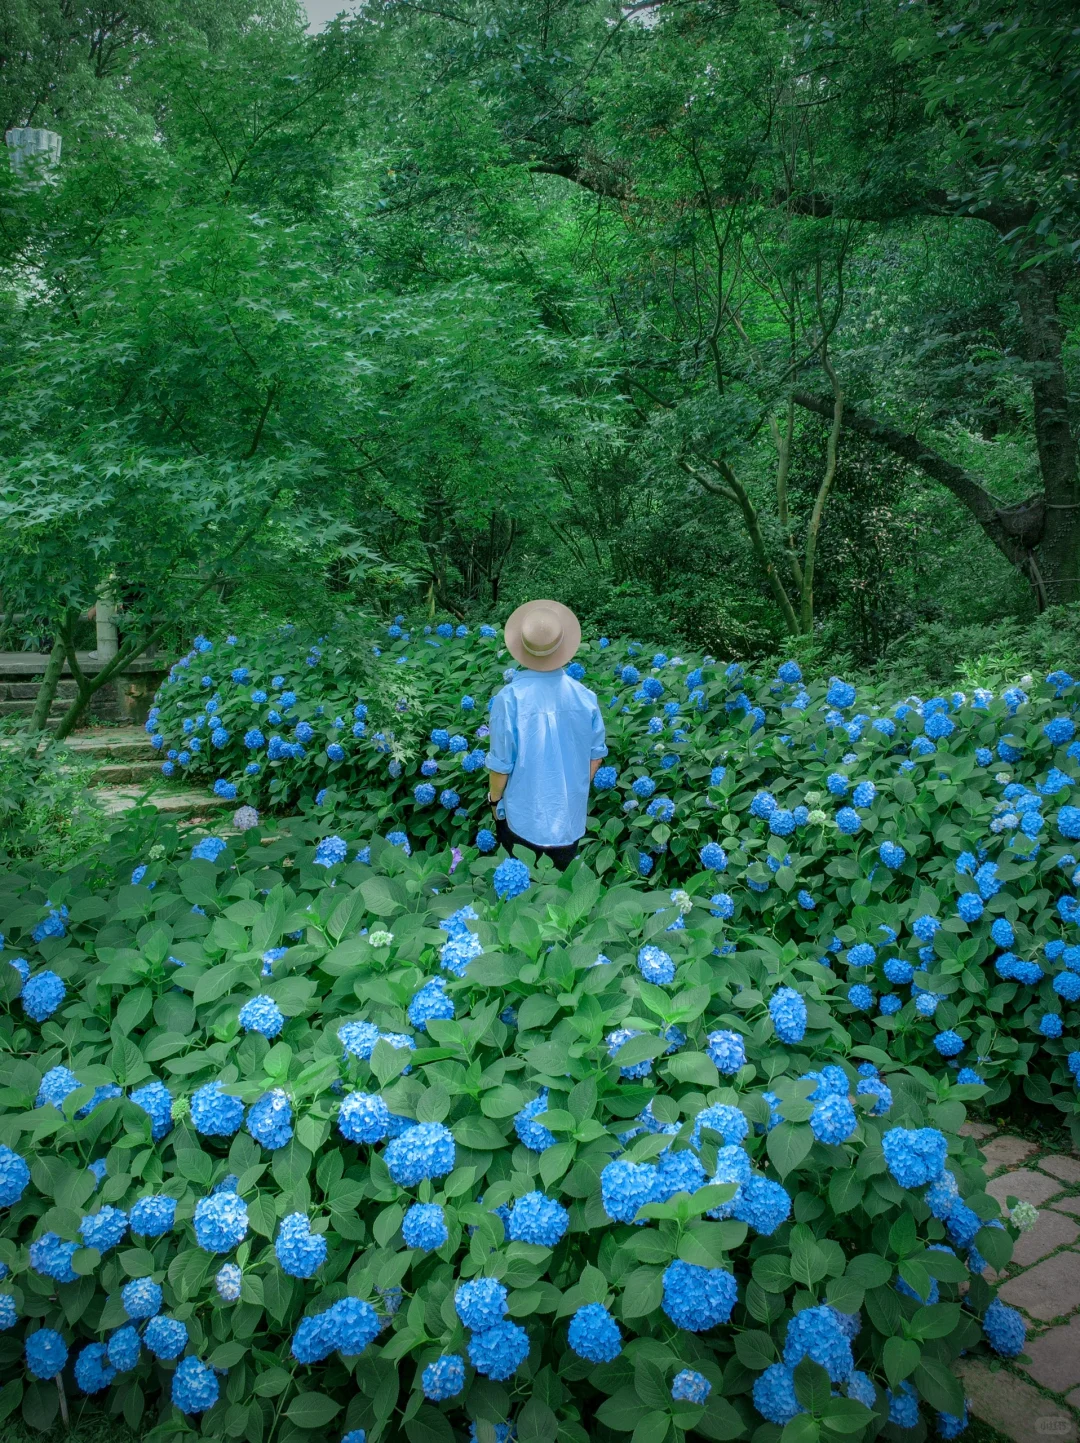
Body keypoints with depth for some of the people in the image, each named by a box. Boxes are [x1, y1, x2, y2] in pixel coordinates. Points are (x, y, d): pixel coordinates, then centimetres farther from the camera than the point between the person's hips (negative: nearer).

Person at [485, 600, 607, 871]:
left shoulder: (509, 698, -22)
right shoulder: (585, 696, -12)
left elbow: (501, 763, -15)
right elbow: (596, 755, 0)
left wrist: (494, 798, 5)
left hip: (523, 814, -2)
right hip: (570, 813, 3)